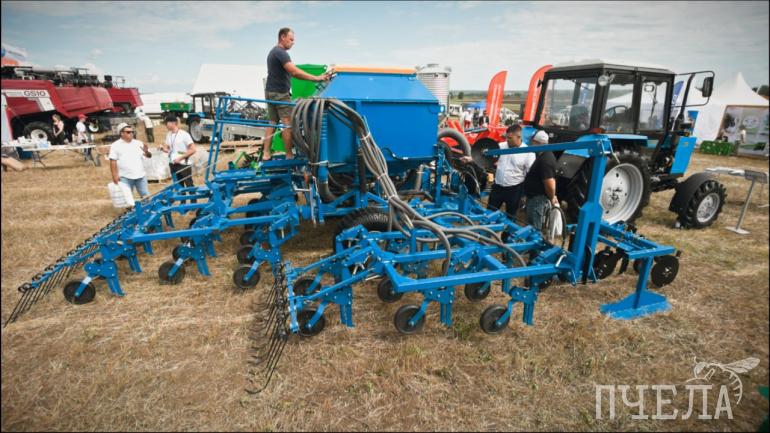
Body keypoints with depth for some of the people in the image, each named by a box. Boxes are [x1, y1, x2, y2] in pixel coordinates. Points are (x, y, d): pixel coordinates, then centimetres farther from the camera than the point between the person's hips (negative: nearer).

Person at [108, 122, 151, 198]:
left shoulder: (138, 143, 8)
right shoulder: (115, 146, -1)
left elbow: (149, 156, 7)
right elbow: (113, 162, -5)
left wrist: (146, 151, -17)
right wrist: (115, 176, -12)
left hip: (140, 175, 3)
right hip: (125, 177, -3)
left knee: (146, 196, 7)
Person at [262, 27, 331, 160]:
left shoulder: (273, 52, 19)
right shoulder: (281, 53, -13)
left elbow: (288, 73, 19)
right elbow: (294, 71, -25)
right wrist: (316, 78, -26)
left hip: (270, 91, 10)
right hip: (280, 93, -10)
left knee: (272, 122, 9)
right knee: (288, 123, -7)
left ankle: (266, 153, 9)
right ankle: (289, 154, -5)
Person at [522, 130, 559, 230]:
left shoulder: (545, 160, -25)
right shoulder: (545, 155, 9)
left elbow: (550, 184, -29)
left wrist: (552, 198, -12)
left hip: (538, 199, -10)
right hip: (536, 197, 10)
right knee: (534, 227, 21)